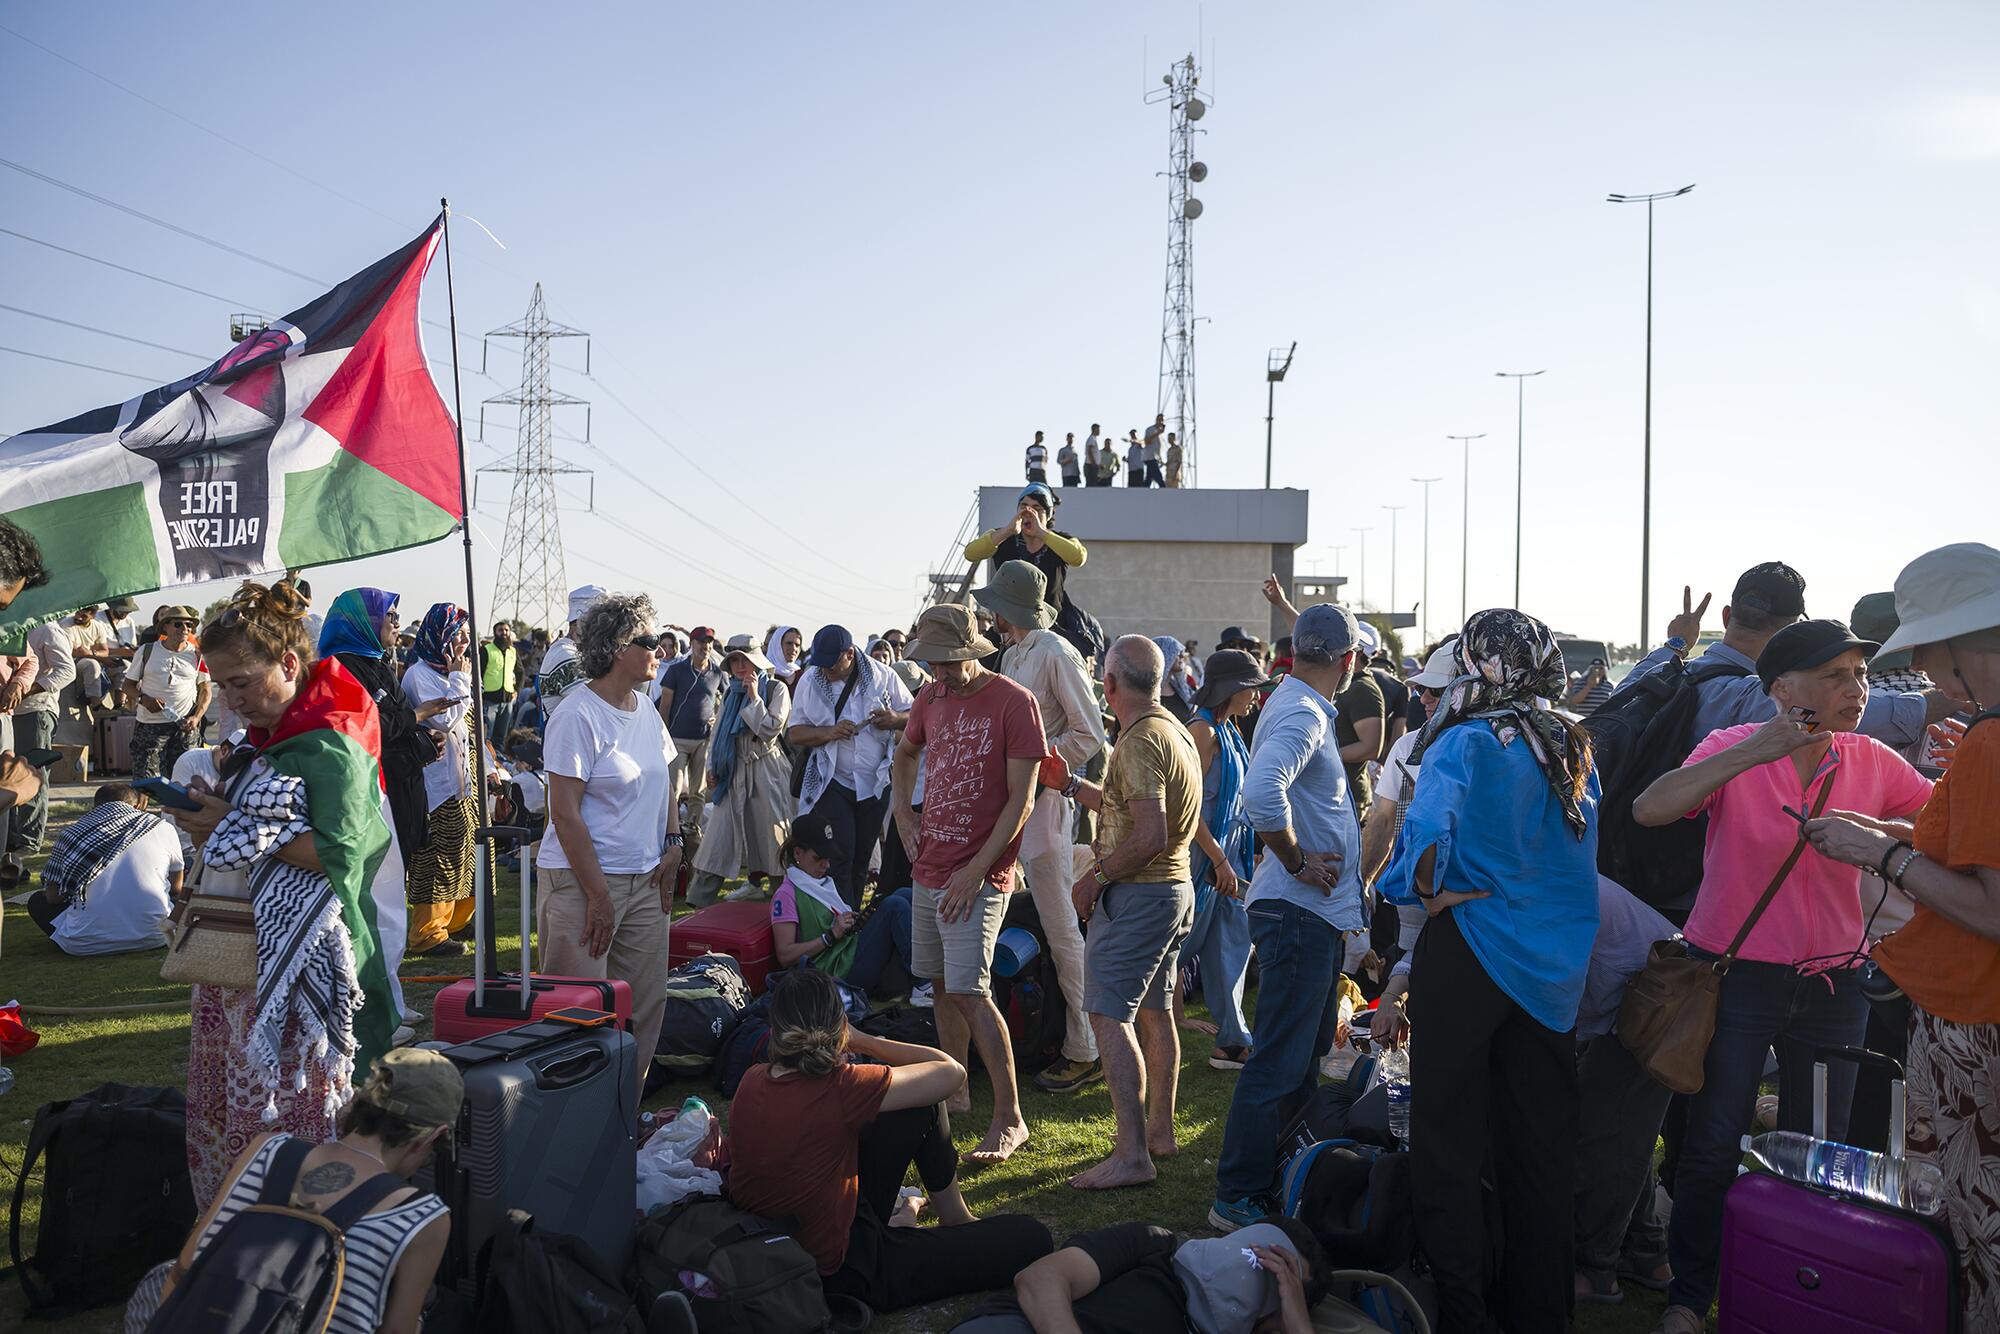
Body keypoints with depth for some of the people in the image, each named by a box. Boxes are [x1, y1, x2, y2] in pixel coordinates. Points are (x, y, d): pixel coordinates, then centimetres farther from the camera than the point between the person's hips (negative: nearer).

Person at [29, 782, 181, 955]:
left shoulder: (69, 835, 3)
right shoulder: (164, 828, 2)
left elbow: (52, 896, 7)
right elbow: (176, 890, 12)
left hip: (86, 945, -1)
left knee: (37, 902, 26)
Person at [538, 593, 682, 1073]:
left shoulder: (646, 710, 10)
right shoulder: (577, 715, -13)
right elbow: (564, 813, -16)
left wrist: (672, 842, 7)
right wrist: (598, 895, -17)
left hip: (646, 879, 8)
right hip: (582, 879, -7)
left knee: (645, 1005, 10)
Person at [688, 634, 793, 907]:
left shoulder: (776, 688, -2)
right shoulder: (730, 693, 14)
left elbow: (770, 729, -11)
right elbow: (718, 733, 18)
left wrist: (754, 697, -12)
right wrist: (711, 767, 11)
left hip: (766, 771, -4)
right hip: (734, 772, 4)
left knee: (774, 843, 0)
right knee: (717, 840, -1)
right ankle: (697, 903, -1)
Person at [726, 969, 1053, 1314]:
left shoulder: (752, 1081, -7)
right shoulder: (841, 1088, -28)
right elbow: (952, 1072, -14)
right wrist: (863, 1041, -6)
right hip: (834, 1272, -7)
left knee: (922, 1107, 12)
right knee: (1030, 1238, -3)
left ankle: (955, 1217, 32)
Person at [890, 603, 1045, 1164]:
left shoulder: (1013, 702, -12)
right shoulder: (932, 698, 8)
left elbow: (1021, 800, -14)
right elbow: (905, 751, 30)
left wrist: (976, 870, -17)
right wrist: (902, 811, 14)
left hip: (977, 875, -7)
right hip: (928, 866, 7)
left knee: (967, 990, -13)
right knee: (941, 984, 13)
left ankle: (1010, 1118, -4)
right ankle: (954, 1092, 28)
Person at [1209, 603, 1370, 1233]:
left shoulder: (1303, 709, 15)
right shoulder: (1301, 715, -18)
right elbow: (1260, 791, -35)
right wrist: (1298, 862, -23)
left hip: (1316, 913, 11)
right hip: (1299, 913, -11)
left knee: (1305, 1057, 19)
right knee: (1279, 1063, -6)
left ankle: (1288, 1174, 31)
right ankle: (1238, 1199, 2)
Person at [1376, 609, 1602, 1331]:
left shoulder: (1465, 744, -13)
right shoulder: (1574, 749, 8)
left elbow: (1426, 832, -26)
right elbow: (1582, 856, 16)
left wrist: (1426, 892, -11)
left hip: (1471, 950, -6)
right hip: (1556, 967, 6)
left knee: (1447, 1138, 5)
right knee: (1541, 1144, 14)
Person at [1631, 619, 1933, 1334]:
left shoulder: (1874, 764, 0)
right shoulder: (1735, 749, -12)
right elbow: (1649, 809, -27)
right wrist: (1753, 751, -33)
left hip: (1833, 983, 4)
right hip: (1737, 976, -4)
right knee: (1714, 1147, 2)